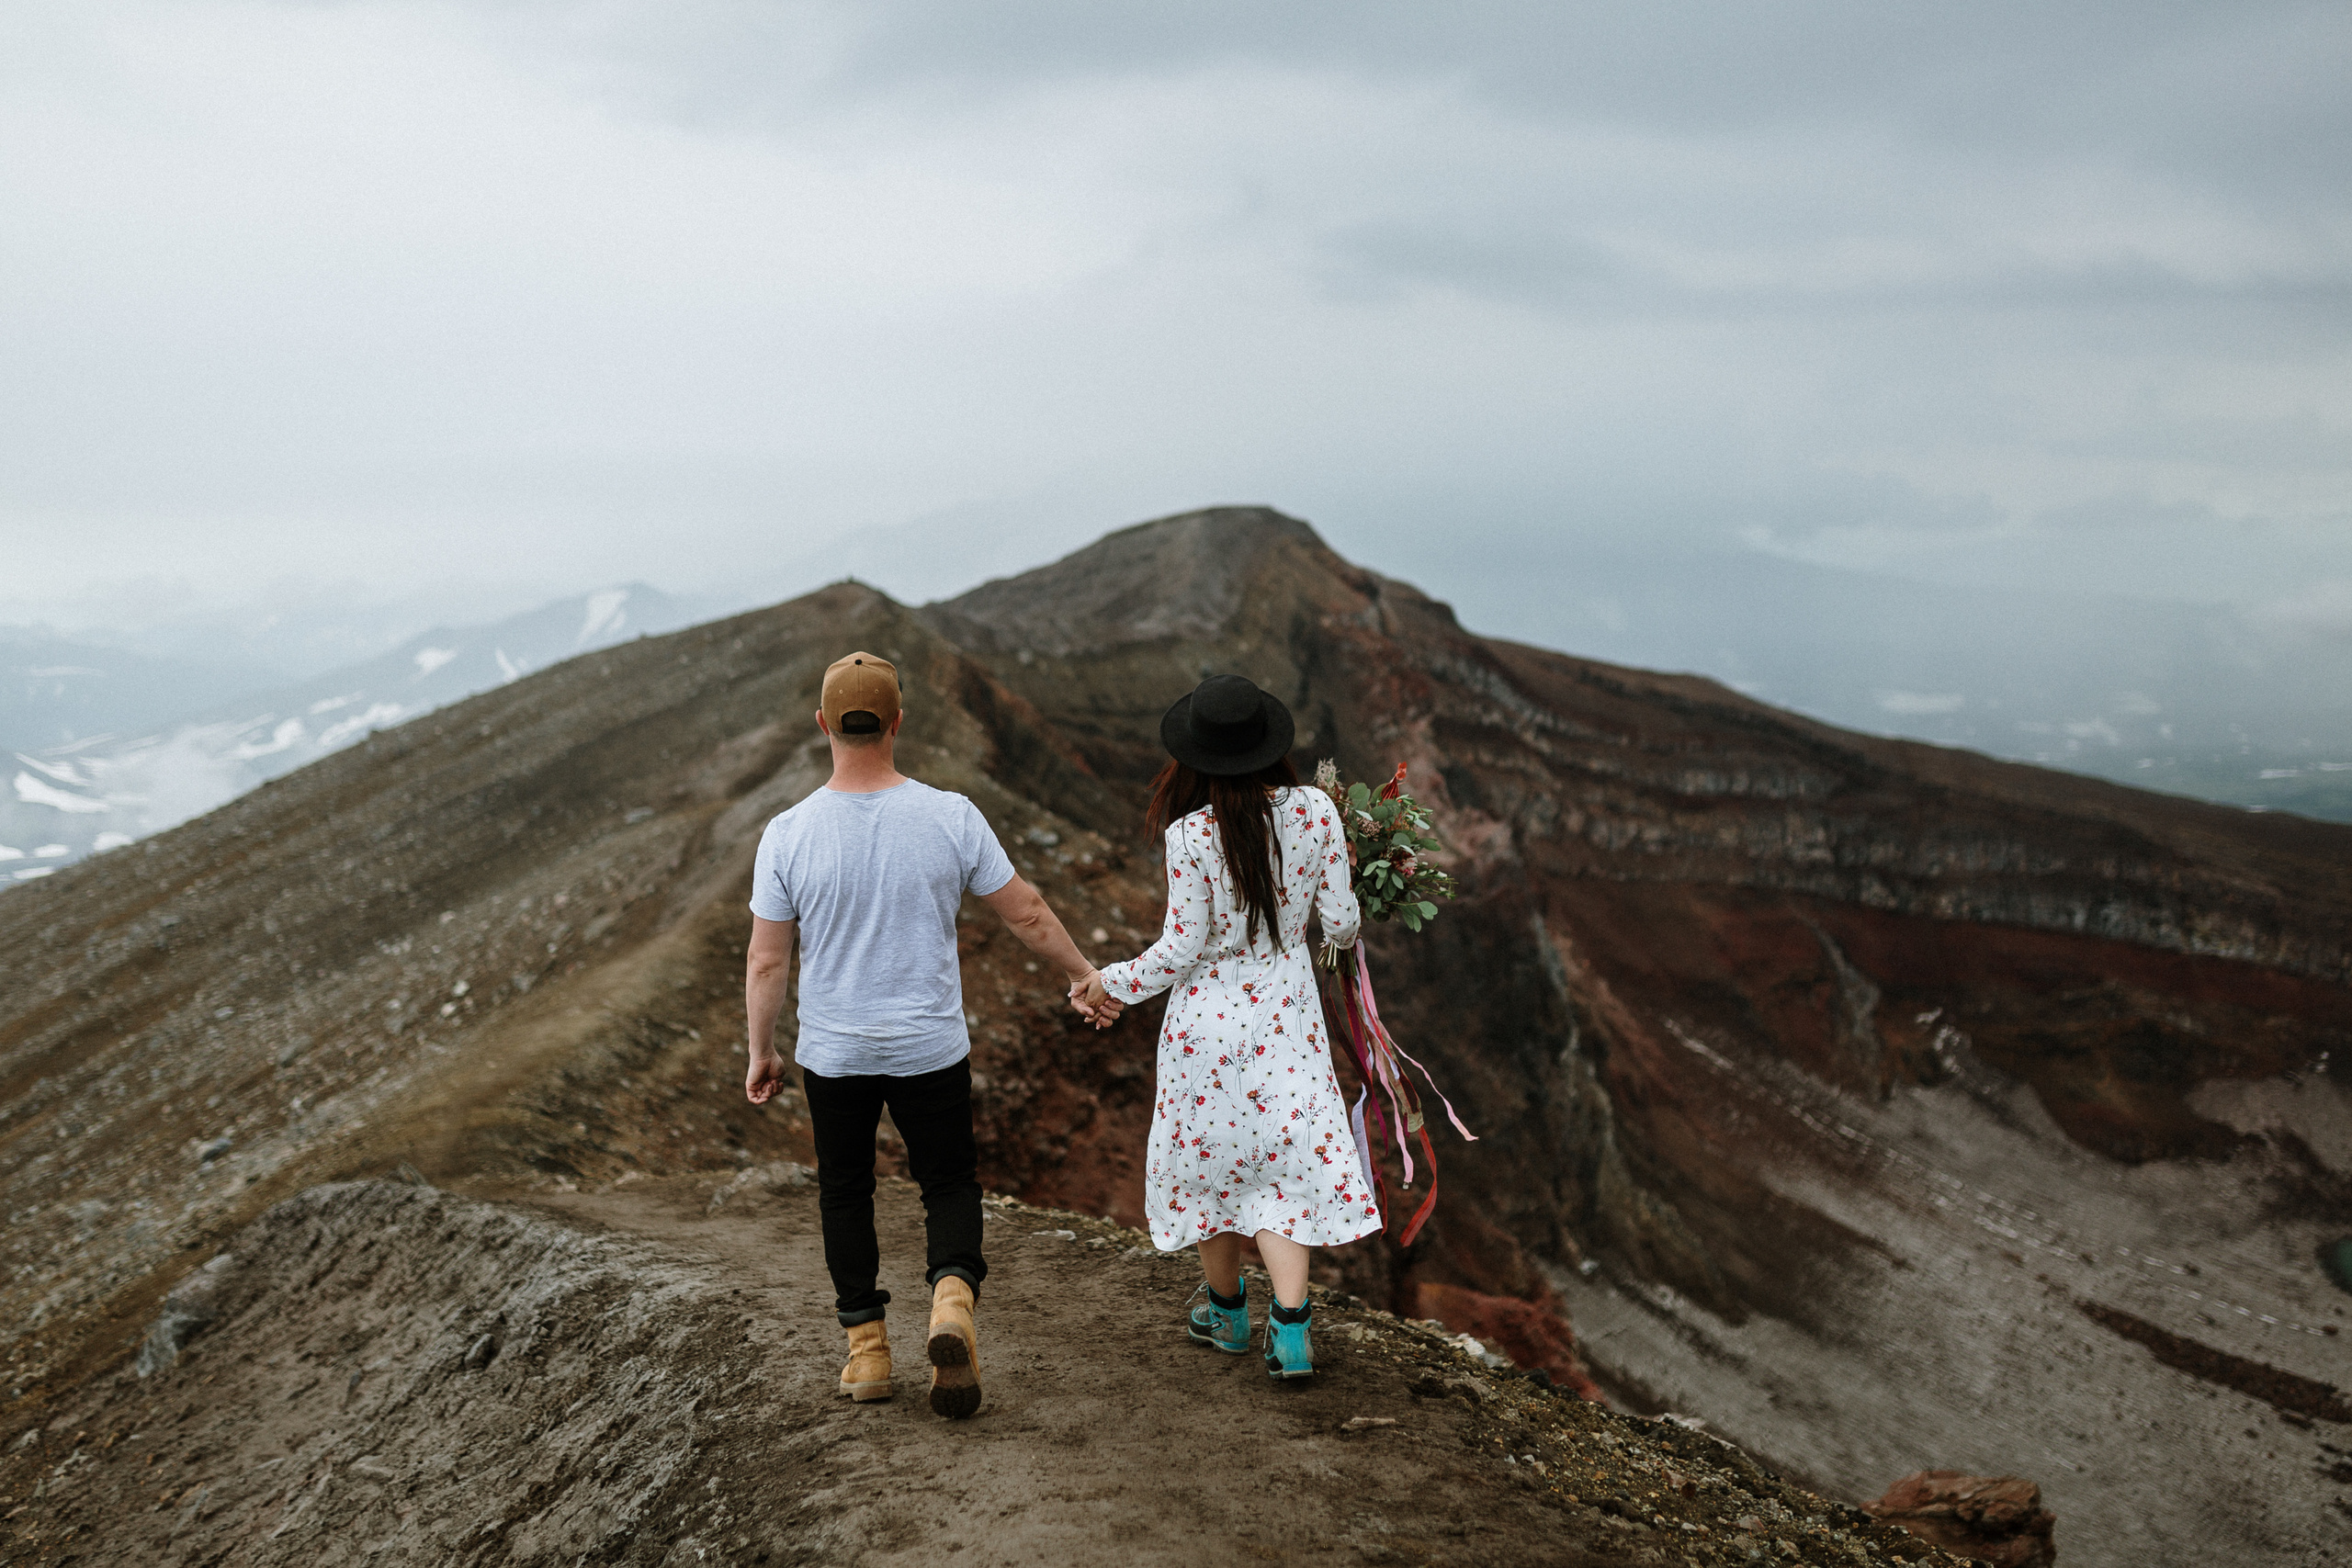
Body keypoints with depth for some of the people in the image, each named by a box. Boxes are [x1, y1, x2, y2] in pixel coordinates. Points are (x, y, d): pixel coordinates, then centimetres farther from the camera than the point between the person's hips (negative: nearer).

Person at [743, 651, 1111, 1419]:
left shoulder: (788, 833, -12)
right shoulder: (951, 817, -12)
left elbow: (766, 962, -6)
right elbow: (1026, 912, -2)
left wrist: (760, 1052, 8)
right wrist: (1083, 972, 14)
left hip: (832, 1053, 0)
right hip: (932, 1049, 0)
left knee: (846, 1190, 18)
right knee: (949, 1182, 15)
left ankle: (866, 1348, 22)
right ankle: (952, 1297, -11)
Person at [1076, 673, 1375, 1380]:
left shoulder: (1191, 835, -17)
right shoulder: (1315, 811, -9)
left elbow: (1182, 949, -12)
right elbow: (1339, 919, -2)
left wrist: (1110, 982, 3)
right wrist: (1347, 930, 22)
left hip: (1208, 1017, -2)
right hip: (1287, 1017, 2)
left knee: (1210, 1156, 16)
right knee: (1286, 1160, 8)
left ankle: (1227, 1309, 33)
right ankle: (1290, 1323, -6)